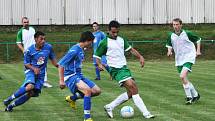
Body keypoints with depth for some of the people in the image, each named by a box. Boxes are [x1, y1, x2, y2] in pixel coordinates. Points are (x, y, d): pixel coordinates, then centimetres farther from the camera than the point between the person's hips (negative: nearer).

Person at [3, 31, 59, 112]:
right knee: (30, 86, -34)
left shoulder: (48, 47, -3)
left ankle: (11, 106, 6)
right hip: (31, 71, -4)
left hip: (40, 74, 4)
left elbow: (52, 58, 15)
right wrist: (34, 68, -19)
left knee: (32, 93, -7)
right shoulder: (29, 50, -10)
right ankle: (10, 99, -17)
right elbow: (26, 64, -2)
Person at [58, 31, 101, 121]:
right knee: (88, 90, -30)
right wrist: (61, 81, -19)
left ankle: (72, 98, 23)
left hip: (79, 76, 9)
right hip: (71, 76, -9)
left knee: (97, 91, 4)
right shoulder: (74, 50, -17)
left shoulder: (81, 50, 11)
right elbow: (61, 64, -18)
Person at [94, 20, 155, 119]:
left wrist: (140, 57, 0)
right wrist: (99, 64, -22)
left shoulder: (121, 40, 13)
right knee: (133, 87, -20)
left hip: (124, 67, 8)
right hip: (115, 69, -8)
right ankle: (146, 113, -19)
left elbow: (130, 49, 16)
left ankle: (110, 107, 16)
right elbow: (97, 56, -2)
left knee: (131, 92, 4)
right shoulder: (105, 43, -5)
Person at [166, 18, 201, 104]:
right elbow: (169, 45, 15)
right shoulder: (171, 35, 0)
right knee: (184, 79, 9)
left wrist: (198, 50, -5)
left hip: (188, 57, -6)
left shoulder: (187, 34, -10)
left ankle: (189, 96, -11)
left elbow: (198, 40, 4)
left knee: (182, 76, -22)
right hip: (179, 59, 6)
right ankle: (195, 95, 26)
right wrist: (169, 51, -6)